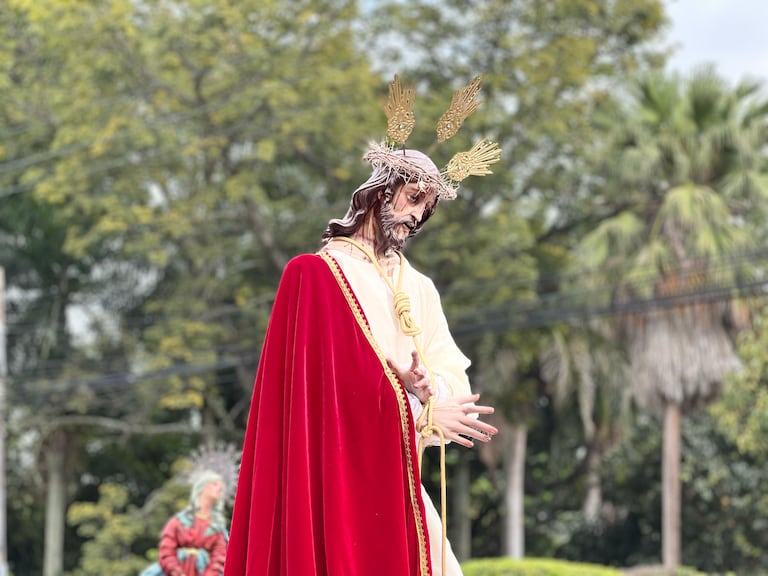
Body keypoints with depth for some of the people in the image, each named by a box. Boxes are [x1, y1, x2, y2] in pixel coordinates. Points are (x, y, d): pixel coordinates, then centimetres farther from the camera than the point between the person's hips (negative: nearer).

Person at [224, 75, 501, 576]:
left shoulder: (418, 290, 15)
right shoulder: (317, 273, -4)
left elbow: (455, 381, 9)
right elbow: (335, 381, -11)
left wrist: (428, 387, -13)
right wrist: (421, 407, -12)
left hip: (393, 482, 6)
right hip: (337, 477, -6)